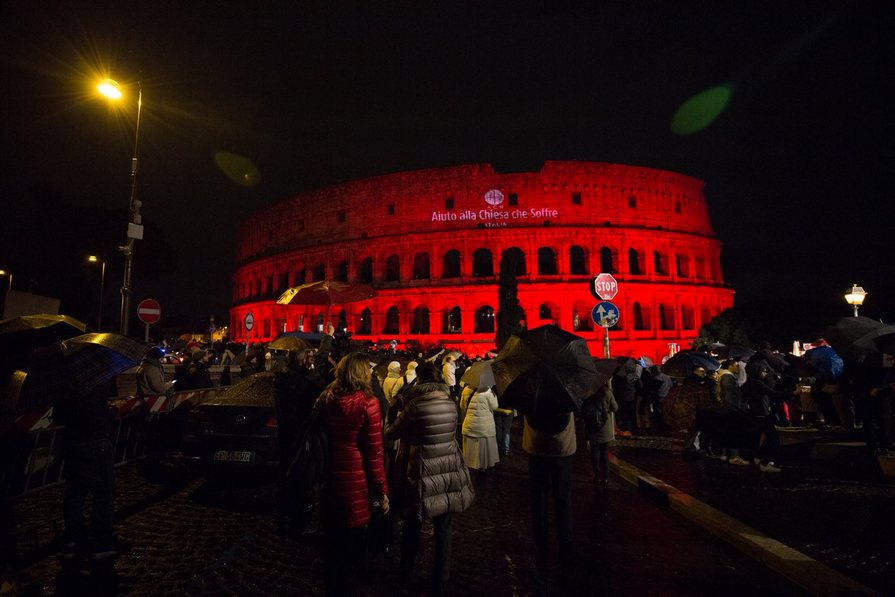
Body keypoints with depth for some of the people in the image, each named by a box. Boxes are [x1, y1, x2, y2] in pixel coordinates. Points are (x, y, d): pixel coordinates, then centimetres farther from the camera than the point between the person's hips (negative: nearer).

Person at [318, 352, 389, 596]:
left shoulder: (326, 398, -1)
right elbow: (374, 453, -14)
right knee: (352, 541, 14)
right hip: (356, 480, -5)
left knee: (332, 539, 23)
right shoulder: (367, 403, -16)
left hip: (330, 476, 5)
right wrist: (382, 491, -5)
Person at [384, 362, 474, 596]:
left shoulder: (414, 405, -15)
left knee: (412, 526, 19)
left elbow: (390, 433, -5)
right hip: (450, 473, 3)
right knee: (443, 529, 15)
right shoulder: (450, 403, -2)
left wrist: (393, 412, 12)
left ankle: (406, 574, 37)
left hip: (423, 475, -3)